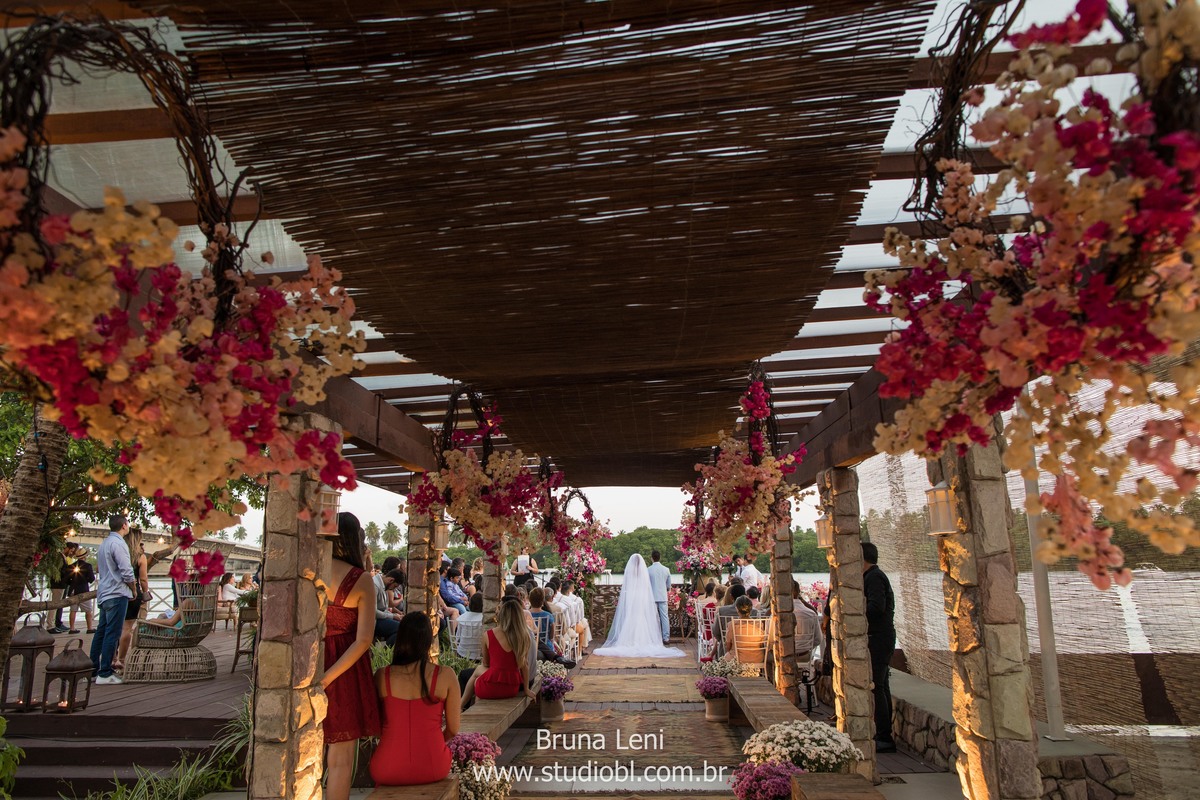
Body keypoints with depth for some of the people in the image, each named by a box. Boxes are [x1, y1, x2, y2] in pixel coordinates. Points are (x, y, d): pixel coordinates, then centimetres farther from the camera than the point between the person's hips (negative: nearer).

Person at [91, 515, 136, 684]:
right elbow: (127, 572, -18)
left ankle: (93, 669, 18)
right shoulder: (118, 543, -14)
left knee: (101, 632, 13)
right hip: (117, 594, -9)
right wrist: (133, 587, 0)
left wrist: (129, 581, 14)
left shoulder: (104, 542, 14)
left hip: (104, 593, 9)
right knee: (112, 634, -5)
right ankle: (105, 674, -3)